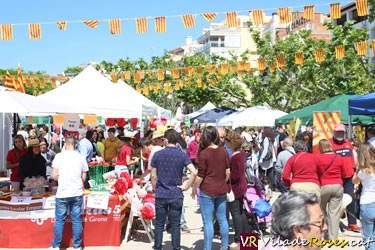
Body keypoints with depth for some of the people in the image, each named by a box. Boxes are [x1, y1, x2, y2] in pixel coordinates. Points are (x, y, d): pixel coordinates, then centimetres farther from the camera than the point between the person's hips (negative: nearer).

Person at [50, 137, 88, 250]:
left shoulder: (59, 156, -4)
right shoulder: (81, 157, 2)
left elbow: (54, 176, -5)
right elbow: (84, 177, 6)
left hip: (62, 193, -2)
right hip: (77, 194, 2)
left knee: (59, 220, 9)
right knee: (76, 220, 8)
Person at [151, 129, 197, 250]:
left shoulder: (157, 154, -4)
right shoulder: (182, 155, -5)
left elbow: (153, 176, 0)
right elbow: (194, 172, -15)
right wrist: (186, 186, -4)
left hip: (160, 195, 0)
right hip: (176, 195, 0)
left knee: (159, 224, 12)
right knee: (175, 225, 9)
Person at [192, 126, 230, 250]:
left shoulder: (204, 153, -13)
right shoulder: (224, 151, 2)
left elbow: (200, 175, -12)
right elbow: (228, 172, 6)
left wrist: (194, 188, 1)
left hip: (207, 190, -5)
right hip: (221, 189, 5)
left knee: (208, 221, 1)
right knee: (222, 219, 15)